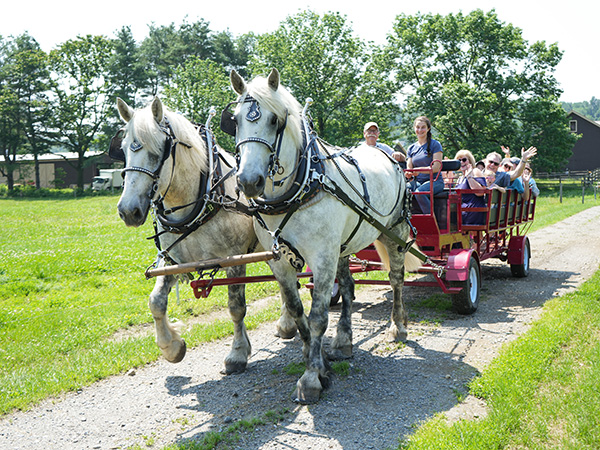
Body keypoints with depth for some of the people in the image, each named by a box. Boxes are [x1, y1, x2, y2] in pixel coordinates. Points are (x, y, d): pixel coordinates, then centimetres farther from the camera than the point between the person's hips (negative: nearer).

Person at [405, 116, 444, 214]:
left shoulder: (435, 145, 1)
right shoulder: (411, 148, 16)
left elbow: (436, 167, -9)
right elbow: (409, 168, 11)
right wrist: (408, 174, -15)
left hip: (434, 181, -4)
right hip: (417, 181, 4)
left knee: (419, 192, -36)